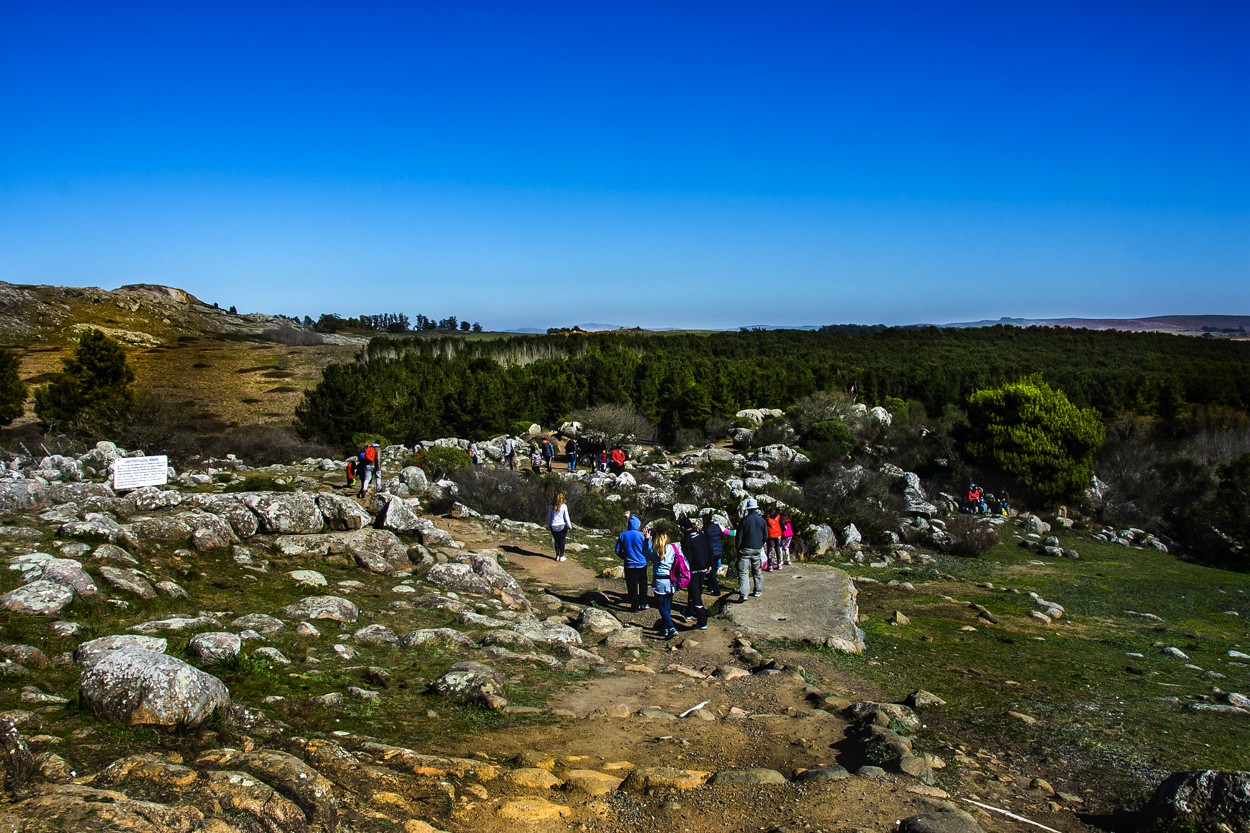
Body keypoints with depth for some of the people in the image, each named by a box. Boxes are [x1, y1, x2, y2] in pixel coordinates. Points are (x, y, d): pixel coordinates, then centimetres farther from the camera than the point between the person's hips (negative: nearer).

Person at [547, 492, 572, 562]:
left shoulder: (552, 506, 1)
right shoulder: (564, 506, -9)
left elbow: (549, 517, 8)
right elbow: (566, 517, -5)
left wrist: (548, 525, 20)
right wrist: (569, 526, 6)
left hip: (553, 527, 3)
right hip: (562, 526, -3)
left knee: (556, 541, 14)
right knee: (562, 541, 7)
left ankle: (557, 556, 18)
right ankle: (561, 556, 8)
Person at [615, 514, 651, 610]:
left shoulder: (622, 535, -4)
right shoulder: (641, 535, -10)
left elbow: (618, 551, 2)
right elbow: (648, 550, -2)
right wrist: (648, 539, 8)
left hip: (629, 565, 1)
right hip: (641, 564, -1)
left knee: (632, 586, 7)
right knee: (642, 585, 16)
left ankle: (635, 606, 10)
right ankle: (643, 604, 20)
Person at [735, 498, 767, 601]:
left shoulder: (744, 520, -10)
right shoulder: (762, 521, 1)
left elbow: (739, 536, -6)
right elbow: (766, 537, 7)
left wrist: (738, 548, 4)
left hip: (746, 549, -4)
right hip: (757, 550, 4)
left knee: (743, 571, -6)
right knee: (757, 570, 19)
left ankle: (743, 594, -17)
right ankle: (758, 591, 25)